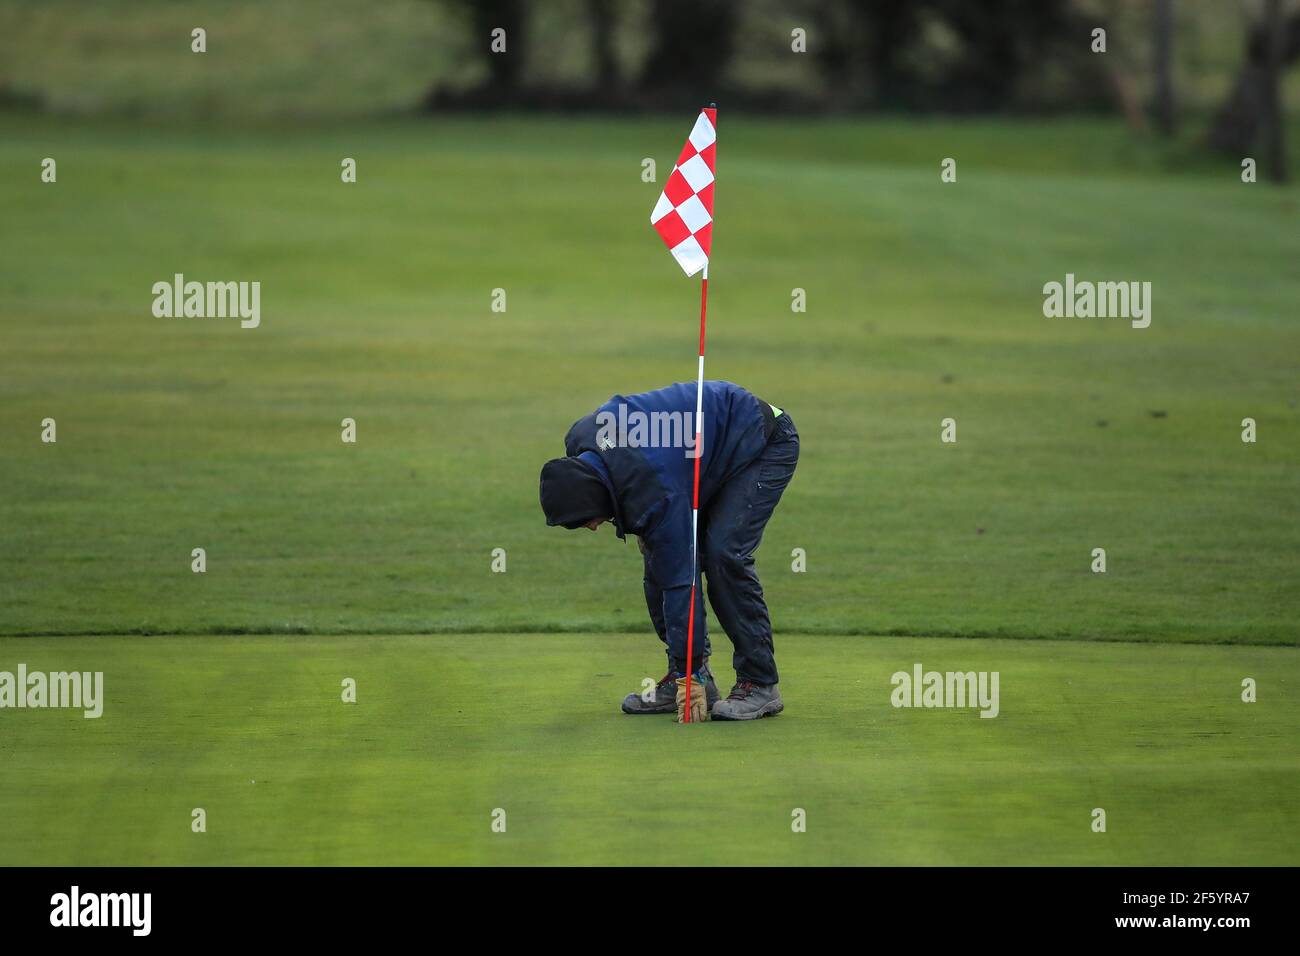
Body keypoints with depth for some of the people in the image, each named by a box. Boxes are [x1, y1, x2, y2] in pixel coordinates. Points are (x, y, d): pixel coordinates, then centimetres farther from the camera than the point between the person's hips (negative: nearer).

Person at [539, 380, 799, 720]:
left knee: (724, 554, -25)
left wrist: (689, 670, -28)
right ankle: (688, 678, 4)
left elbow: (680, 578, -32)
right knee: (660, 558, -3)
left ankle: (762, 685, -16)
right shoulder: (579, 442, -15)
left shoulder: (656, 491, -37)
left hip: (766, 445, -9)